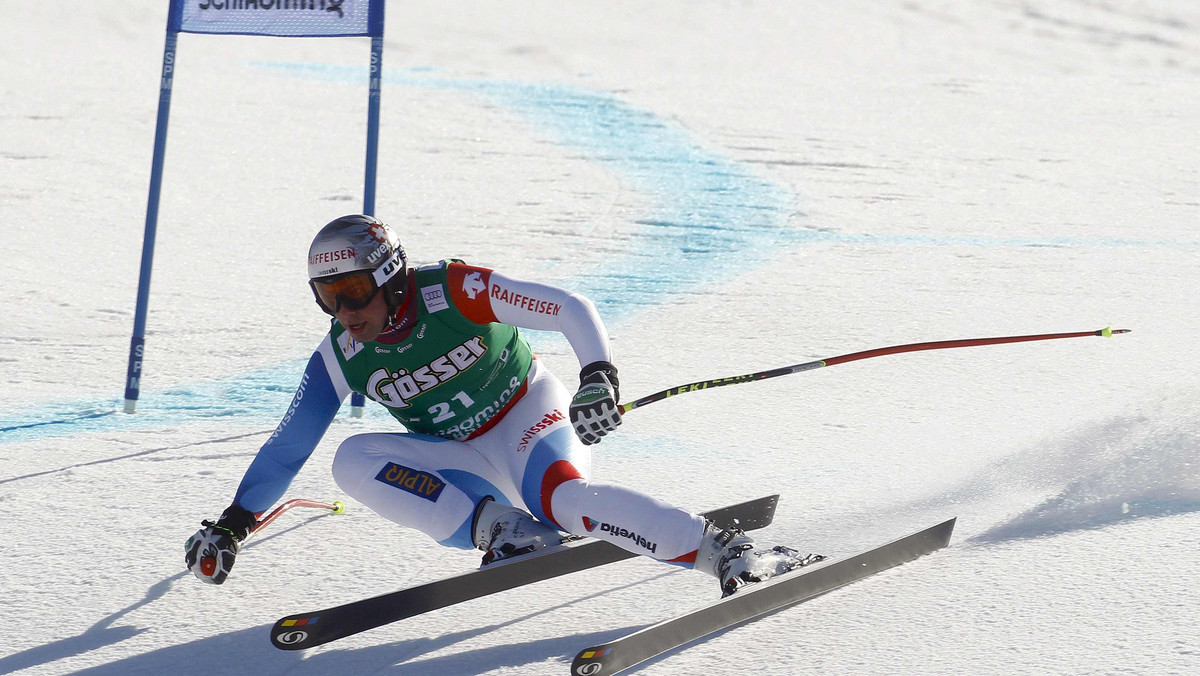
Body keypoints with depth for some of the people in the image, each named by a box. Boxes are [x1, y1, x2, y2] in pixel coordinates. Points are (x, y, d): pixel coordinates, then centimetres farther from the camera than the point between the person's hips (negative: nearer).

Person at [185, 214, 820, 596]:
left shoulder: (457, 293, -22)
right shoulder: (340, 356, -9)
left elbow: (571, 309, -21)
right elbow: (289, 446, -1)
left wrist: (599, 378, -38)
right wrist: (231, 526, -3)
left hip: (529, 416, -5)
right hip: (463, 463, 5)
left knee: (563, 498, -38)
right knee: (353, 460, -21)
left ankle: (724, 551, -37)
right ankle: (499, 527, -26)